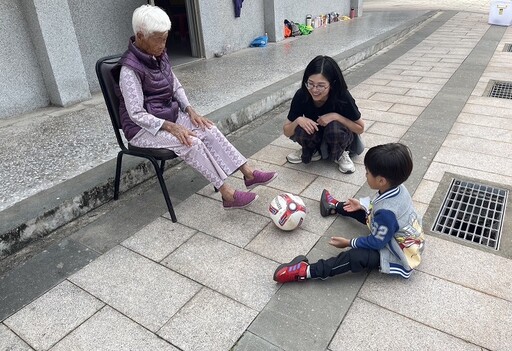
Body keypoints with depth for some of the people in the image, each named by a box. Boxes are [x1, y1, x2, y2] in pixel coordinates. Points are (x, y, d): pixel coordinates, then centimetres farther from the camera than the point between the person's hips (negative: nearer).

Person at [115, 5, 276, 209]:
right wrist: (171, 127, -28)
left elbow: (176, 87, 11)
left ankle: (249, 174, -12)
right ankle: (228, 195, -23)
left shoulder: (159, 55, 1)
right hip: (143, 129, -7)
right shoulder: (130, 69, -21)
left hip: (170, 115, 7)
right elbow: (137, 115, -23)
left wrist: (190, 111, -5)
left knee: (210, 131, -13)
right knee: (191, 143, -27)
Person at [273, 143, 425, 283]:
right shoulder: (396, 188, -14)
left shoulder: (387, 212, -40)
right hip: (394, 235, 10)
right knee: (360, 211, 20)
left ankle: (306, 271, -25)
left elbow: (376, 242, -27)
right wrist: (362, 205, 12)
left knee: (356, 256, -29)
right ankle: (335, 207, 50)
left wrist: (349, 243, -16)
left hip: (399, 253, -9)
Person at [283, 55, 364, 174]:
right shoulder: (301, 95, -24)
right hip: (314, 134, 2)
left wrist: (336, 116, -30)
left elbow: (360, 128, -15)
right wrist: (298, 120, -36)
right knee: (301, 130, -31)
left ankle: (340, 155, -3)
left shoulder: (342, 97, -29)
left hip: (338, 134, -1)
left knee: (334, 128, -35)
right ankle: (312, 152, 2)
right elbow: (286, 131, -14)